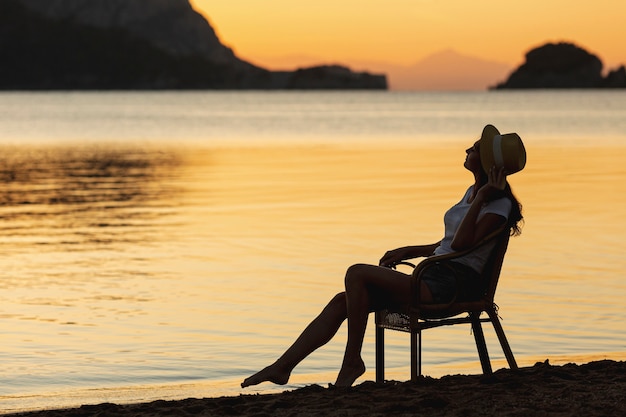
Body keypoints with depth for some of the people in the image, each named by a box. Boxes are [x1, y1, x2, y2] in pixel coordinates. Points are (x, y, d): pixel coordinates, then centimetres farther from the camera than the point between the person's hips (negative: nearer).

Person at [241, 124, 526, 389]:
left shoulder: (499, 203, -8)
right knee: (341, 301, -2)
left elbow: (462, 243, -21)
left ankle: (352, 361, -14)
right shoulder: (472, 192, 20)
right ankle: (282, 367, -3)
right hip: (434, 279, 9)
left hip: (454, 287, -9)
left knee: (357, 273, -23)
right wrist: (408, 252, 20)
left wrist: (481, 198, -19)